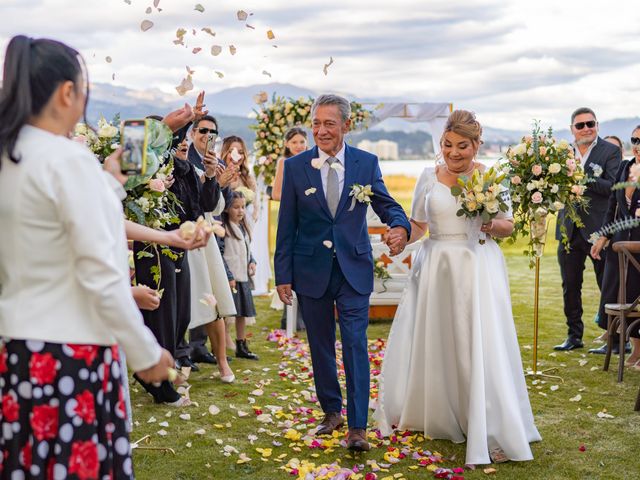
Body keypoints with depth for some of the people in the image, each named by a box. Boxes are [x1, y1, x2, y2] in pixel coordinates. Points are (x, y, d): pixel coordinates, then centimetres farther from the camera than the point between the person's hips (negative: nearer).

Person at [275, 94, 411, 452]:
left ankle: (358, 427, -2)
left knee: (356, 345, -6)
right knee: (321, 347, 12)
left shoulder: (367, 163, 0)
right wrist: (283, 274, -1)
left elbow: (387, 204, 2)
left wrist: (401, 227, -23)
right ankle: (332, 412, 29)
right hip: (311, 271, 1)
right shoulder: (296, 167, 0)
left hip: (354, 270, -1)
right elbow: (287, 226, 1)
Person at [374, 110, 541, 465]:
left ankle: (493, 432, -2)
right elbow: (417, 225, 11)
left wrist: (492, 226, -16)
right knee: (431, 344, 11)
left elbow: (508, 226, 5)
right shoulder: (429, 177, 6)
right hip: (436, 269, 3)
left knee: (480, 347, -8)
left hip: (478, 270, -3)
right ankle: (432, 416, 31)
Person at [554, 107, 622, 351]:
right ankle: (574, 335, 24)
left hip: (598, 230, -4)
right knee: (570, 287, 12)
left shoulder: (610, 151, -4)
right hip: (569, 230, 5)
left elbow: (613, 187, -16)